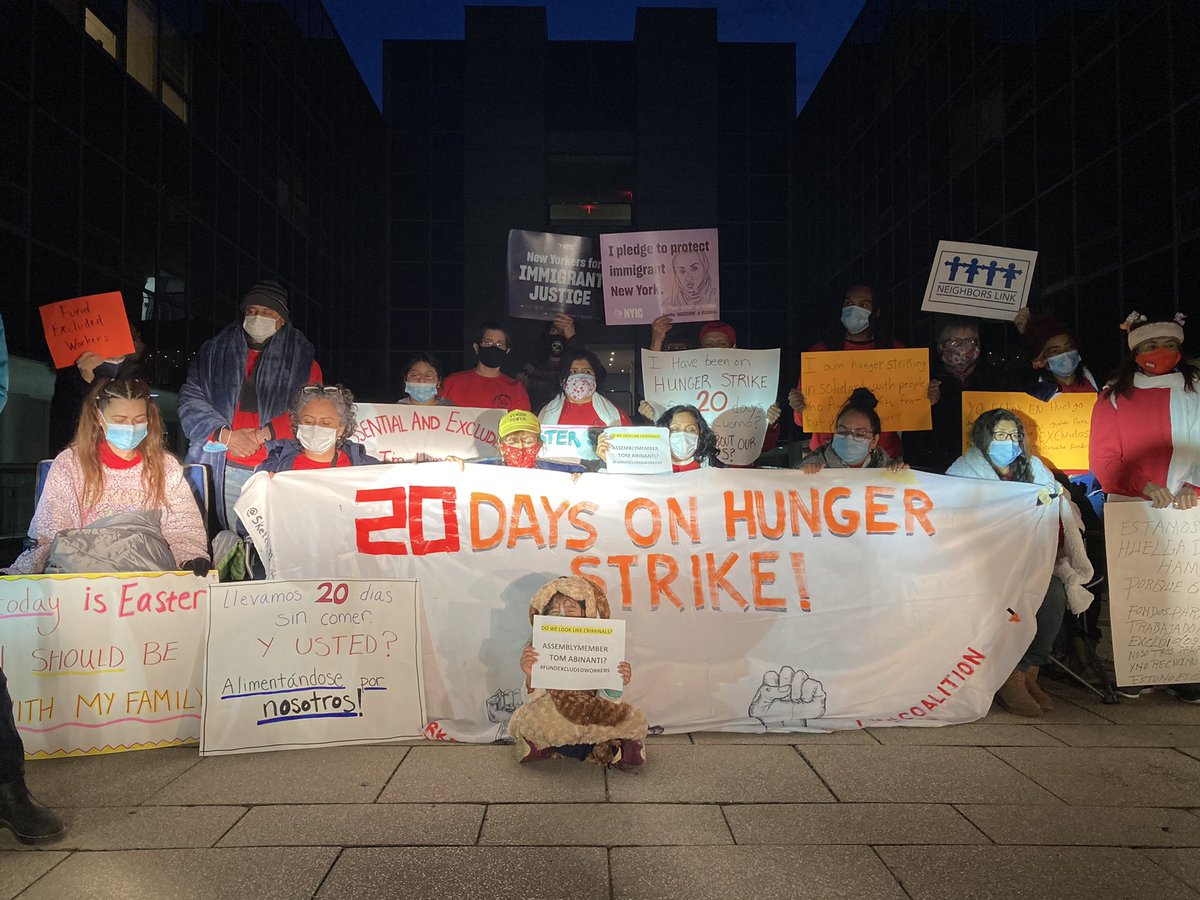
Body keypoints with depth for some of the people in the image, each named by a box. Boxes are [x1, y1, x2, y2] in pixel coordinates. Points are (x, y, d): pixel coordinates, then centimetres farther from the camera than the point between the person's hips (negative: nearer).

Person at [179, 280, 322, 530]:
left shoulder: (301, 359, 11)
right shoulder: (214, 351, 17)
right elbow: (191, 398, 8)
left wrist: (265, 434, -10)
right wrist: (224, 435, -7)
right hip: (221, 469, 2)